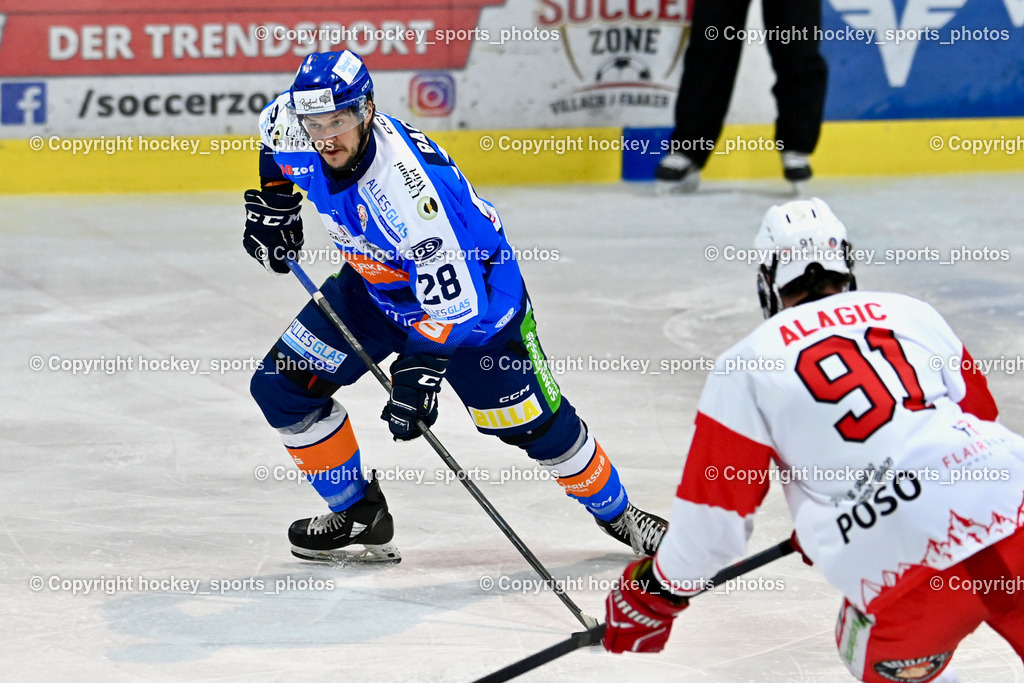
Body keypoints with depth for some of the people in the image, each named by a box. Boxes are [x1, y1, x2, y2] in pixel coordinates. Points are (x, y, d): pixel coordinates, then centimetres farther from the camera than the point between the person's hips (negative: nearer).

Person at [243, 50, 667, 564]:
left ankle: (616, 513, 20)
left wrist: (419, 372, -44)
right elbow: (275, 123, 9)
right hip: (375, 285, 7)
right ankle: (358, 514, 11)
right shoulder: (295, 133, -20)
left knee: (533, 422, -5)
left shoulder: (410, 185, -40)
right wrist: (272, 204, 5)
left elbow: (452, 302, -37)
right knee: (282, 384, -3)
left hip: (475, 289, -6)